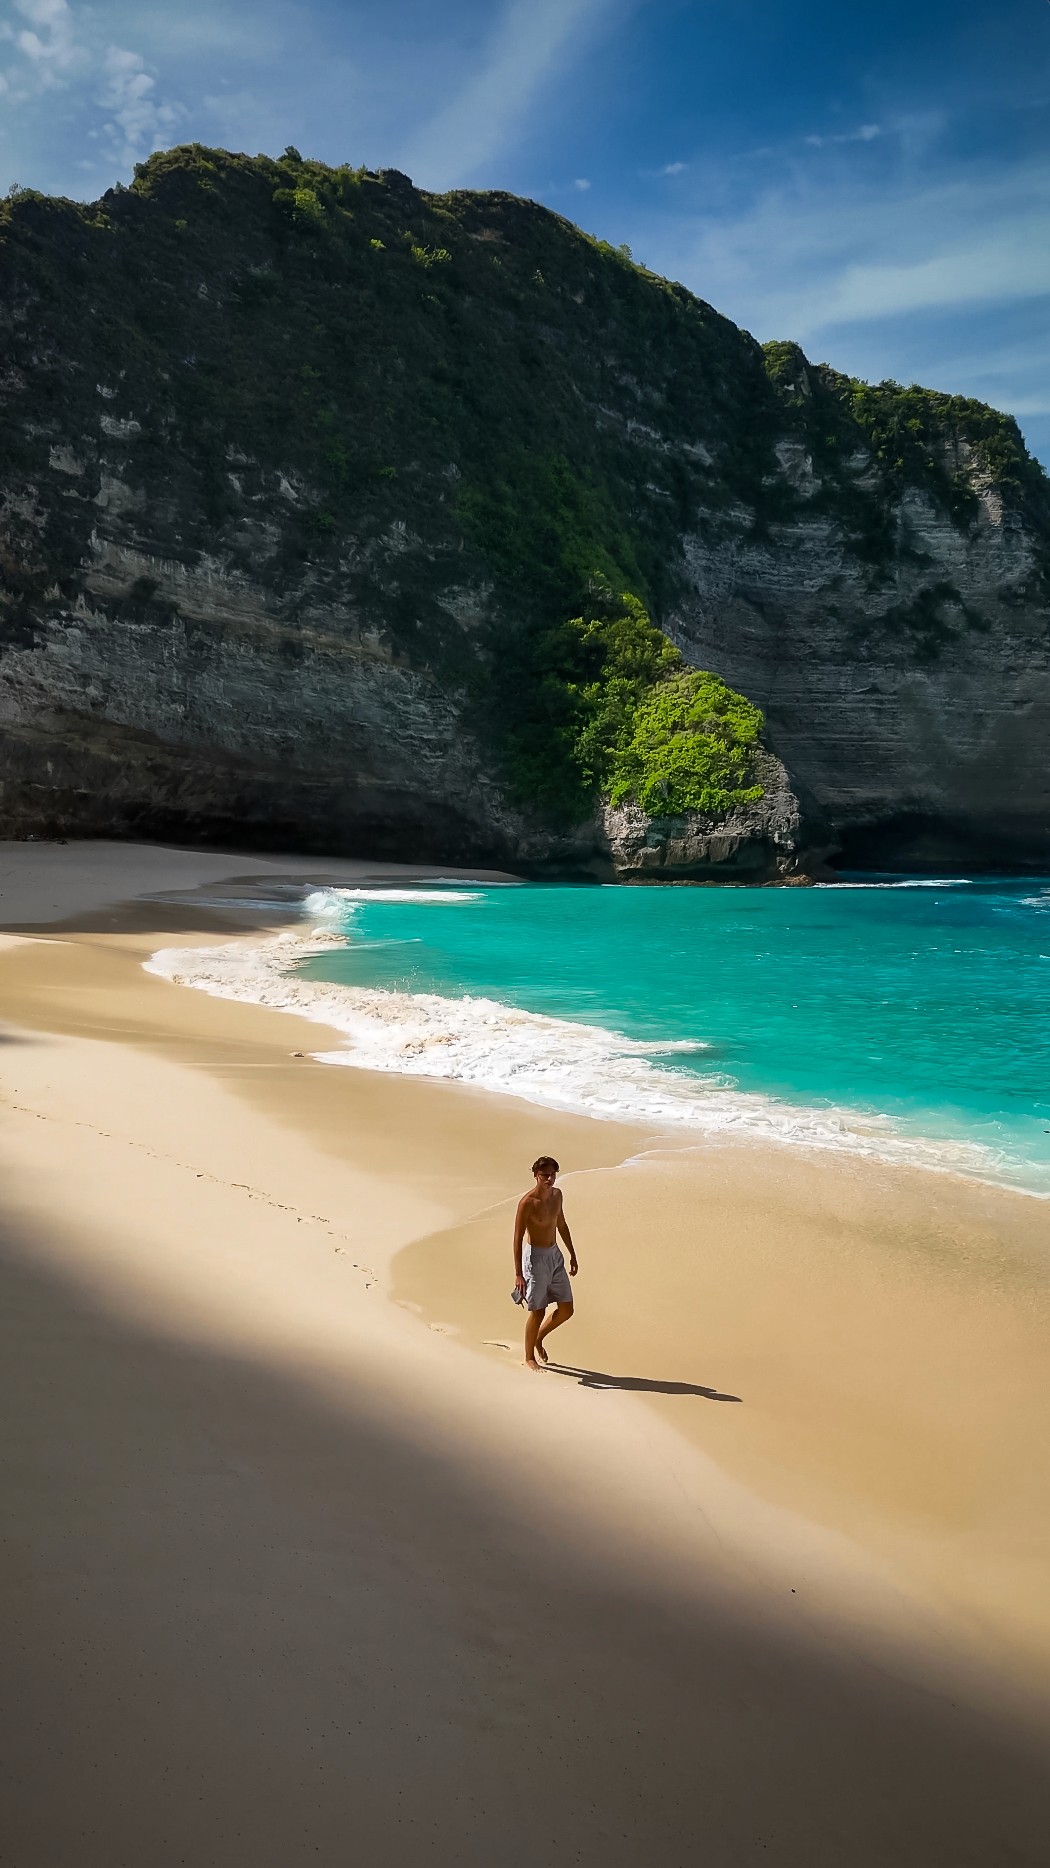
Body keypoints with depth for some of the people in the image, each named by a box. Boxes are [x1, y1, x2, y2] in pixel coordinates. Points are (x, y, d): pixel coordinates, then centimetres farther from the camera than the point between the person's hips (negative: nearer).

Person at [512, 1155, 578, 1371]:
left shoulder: (557, 1194, 3)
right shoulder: (528, 1202, -19)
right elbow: (518, 1238, -17)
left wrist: (572, 1255, 19)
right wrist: (518, 1274, -18)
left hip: (555, 1255, 7)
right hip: (536, 1258, -7)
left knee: (566, 1309, 9)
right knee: (536, 1311, 2)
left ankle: (539, 1338, 33)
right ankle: (529, 1358, 21)